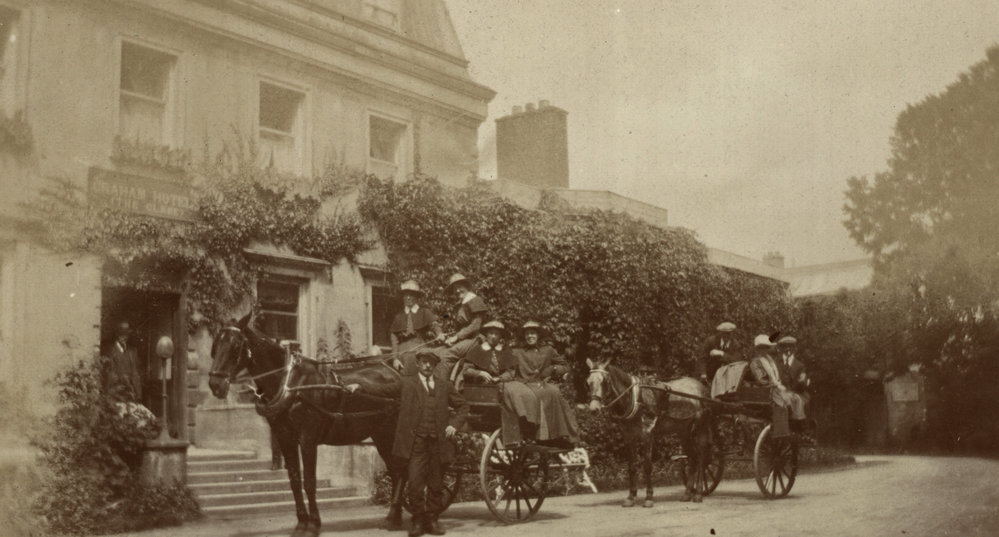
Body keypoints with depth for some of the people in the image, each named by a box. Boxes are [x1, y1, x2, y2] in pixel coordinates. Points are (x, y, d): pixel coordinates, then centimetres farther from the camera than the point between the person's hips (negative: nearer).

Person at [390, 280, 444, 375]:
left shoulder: (425, 312, 8)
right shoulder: (399, 316, 13)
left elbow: (434, 324, -5)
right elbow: (394, 338, 11)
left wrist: (439, 334, -28)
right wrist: (395, 358, 3)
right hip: (404, 353, 2)